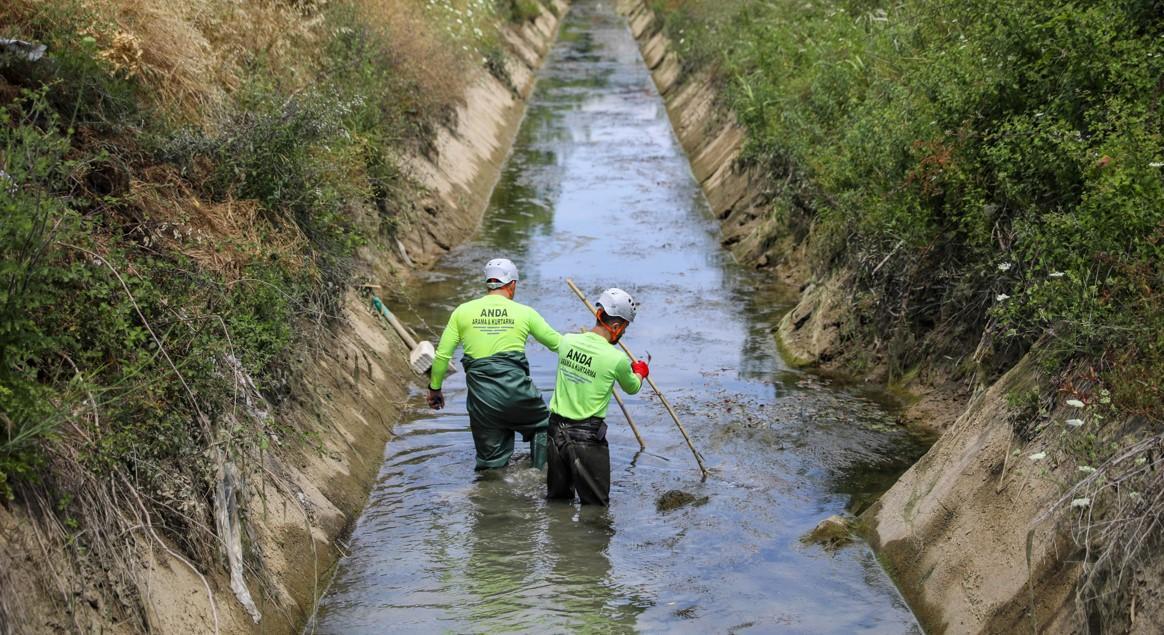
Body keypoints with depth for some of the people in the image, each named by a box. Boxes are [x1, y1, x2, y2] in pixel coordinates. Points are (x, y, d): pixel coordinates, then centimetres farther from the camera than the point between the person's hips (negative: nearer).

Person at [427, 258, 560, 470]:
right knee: (543, 427, 26)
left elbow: (443, 355, 4)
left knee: (491, 461, 11)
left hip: (482, 397, 1)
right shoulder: (524, 313, 2)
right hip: (517, 391, -1)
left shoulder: (463, 311, 4)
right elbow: (556, 343, 13)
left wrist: (434, 388, 17)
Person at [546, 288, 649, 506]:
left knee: (557, 499, 18)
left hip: (556, 428, 5)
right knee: (596, 505, 5)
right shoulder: (617, 359, -15)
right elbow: (632, 388, 5)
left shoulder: (567, 341, -2)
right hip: (588, 437, -5)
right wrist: (640, 372, 29)